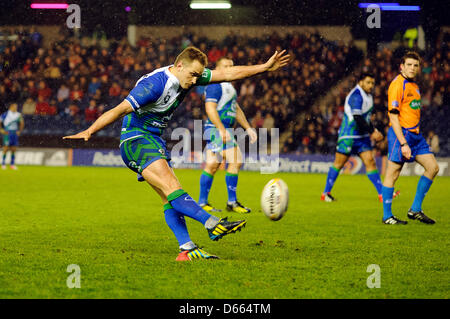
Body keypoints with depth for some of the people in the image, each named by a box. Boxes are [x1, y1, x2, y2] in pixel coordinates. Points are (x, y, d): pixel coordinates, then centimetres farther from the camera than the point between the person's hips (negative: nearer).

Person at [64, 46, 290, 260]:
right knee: (171, 186, -22)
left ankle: (186, 249, -7)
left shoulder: (188, 76, 1)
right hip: (135, 139, -9)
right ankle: (212, 224, -34)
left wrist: (265, 67, 4)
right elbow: (119, 111, -26)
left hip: (155, 141, 9)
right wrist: (89, 132, -34)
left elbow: (226, 74, 5)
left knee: (170, 197, -1)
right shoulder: (154, 84, -24)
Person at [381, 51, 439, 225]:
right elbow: (393, 116, -17)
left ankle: (415, 209, 9)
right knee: (392, 174, -4)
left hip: (415, 134, 9)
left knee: (433, 167, 3)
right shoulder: (397, 85, -13)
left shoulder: (414, 85, 15)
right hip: (400, 133, -9)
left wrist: (414, 137, 20)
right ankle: (387, 216, 5)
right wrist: (403, 143, -22)